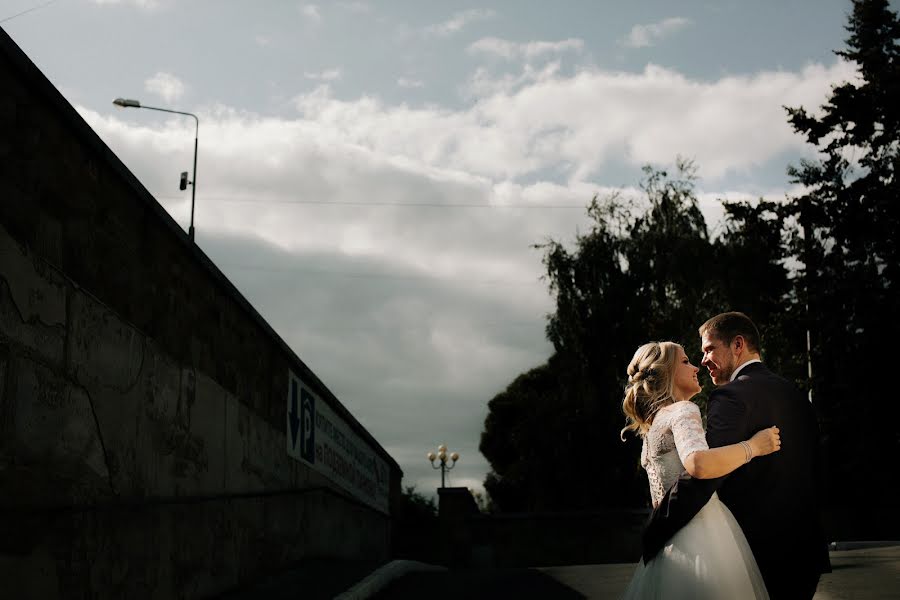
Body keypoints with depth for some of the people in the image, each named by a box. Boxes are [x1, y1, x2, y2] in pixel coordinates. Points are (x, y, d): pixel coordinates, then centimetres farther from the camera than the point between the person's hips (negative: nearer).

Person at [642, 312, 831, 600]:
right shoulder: (796, 394, 12)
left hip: (757, 553, -7)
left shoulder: (732, 396, -14)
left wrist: (652, 534, -21)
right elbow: (812, 475, 17)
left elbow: (701, 473, -25)